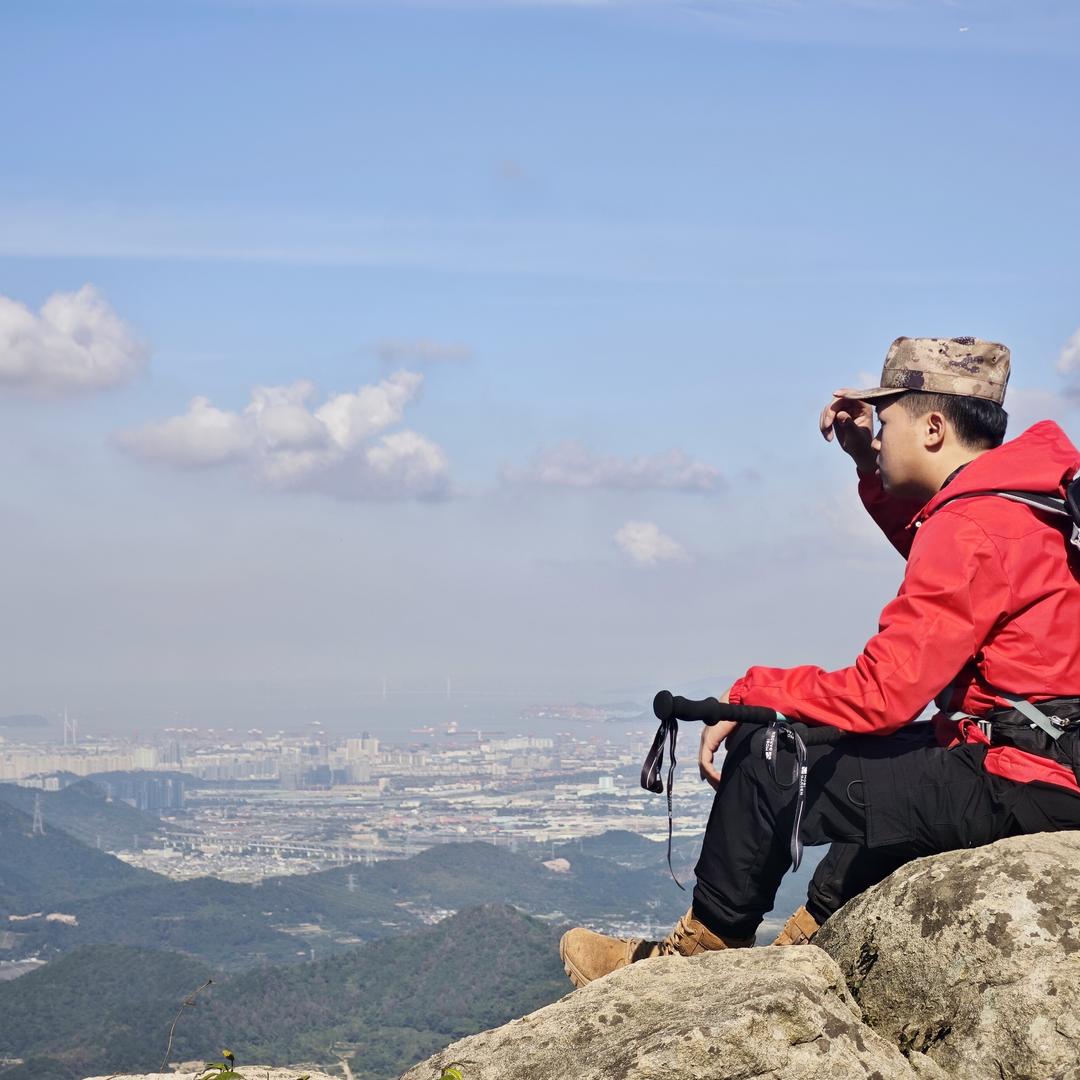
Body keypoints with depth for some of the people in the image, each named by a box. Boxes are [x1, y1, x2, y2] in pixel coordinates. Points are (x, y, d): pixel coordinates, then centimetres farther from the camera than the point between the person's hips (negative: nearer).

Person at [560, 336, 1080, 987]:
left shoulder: (975, 527, -18)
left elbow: (880, 693, -22)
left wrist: (747, 697, -9)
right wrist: (870, 466, 22)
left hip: (1020, 791, -10)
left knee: (768, 761, -4)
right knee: (880, 755, 35)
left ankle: (705, 946, 15)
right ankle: (812, 942, 34)